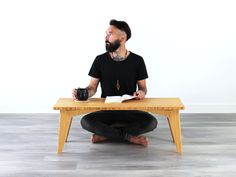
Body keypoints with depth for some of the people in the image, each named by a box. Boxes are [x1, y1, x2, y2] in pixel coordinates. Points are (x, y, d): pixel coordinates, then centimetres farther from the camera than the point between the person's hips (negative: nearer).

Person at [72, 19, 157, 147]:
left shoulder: (137, 61, -2)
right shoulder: (100, 60, -1)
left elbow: (142, 87, 5)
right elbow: (92, 87, 2)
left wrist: (142, 92, -19)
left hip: (130, 110, 0)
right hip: (106, 110, 0)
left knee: (151, 122, -29)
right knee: (86, 122, -29)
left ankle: (106, 134, -16)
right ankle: (129, 136, -19)